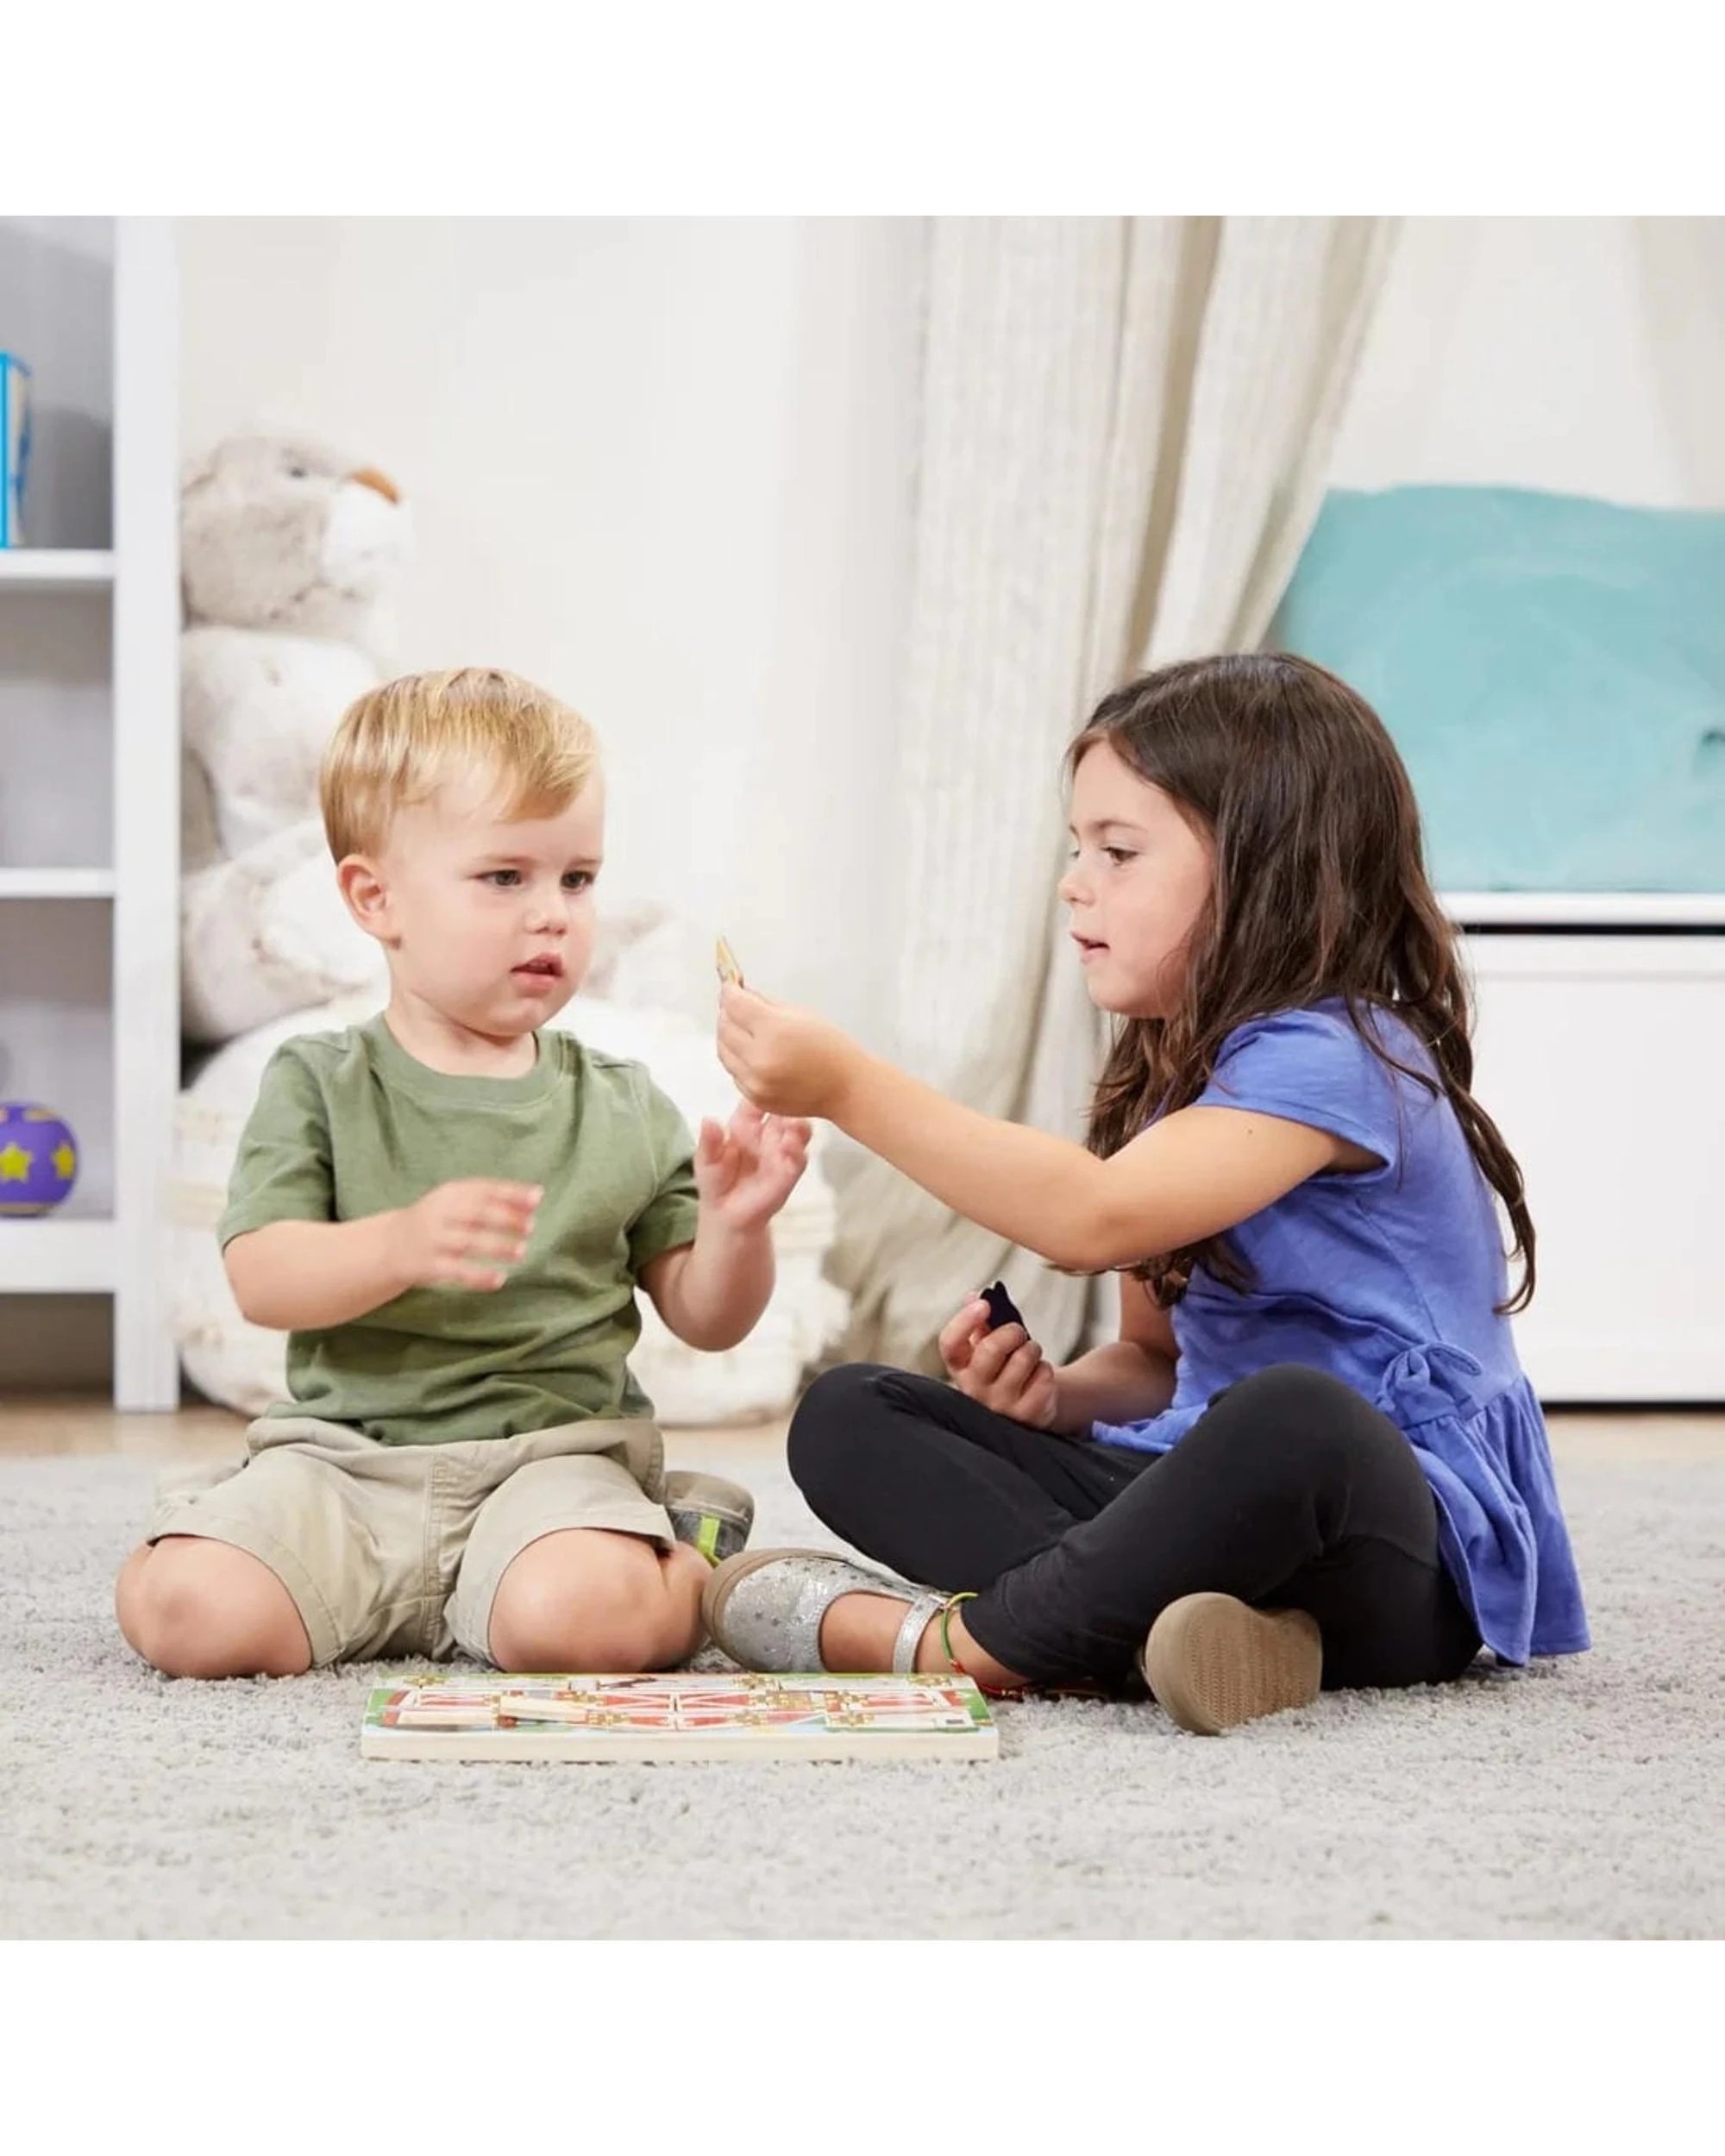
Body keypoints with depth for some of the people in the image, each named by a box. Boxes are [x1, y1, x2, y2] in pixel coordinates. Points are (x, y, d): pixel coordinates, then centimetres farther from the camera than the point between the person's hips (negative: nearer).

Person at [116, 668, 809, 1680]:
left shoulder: (624, 1108, 9)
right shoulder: (319, 1085, 3)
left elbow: (707, 1319, 11)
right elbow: (260, 1278, -9)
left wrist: (734, 1225, -11)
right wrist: (400, 1244, -27)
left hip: (556, 1453, 0)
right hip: (346, 1455, 0)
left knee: (580, 1618, -33)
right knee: (188, 1614, -24)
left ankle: (690, 1563, 2)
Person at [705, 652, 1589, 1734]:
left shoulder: (1333, 1057, -14)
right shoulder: (1180, 1076, 16)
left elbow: (1097, 1217, -29)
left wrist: (853, 1088, -28)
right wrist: (1056, 1392, 0)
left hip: (1396, 1561, -9)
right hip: (1220, 1490, 9)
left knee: (1291, 1415, -44)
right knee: (847, 1415, -1)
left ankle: (960, 1638, -25)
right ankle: (1150, 1620, -26)